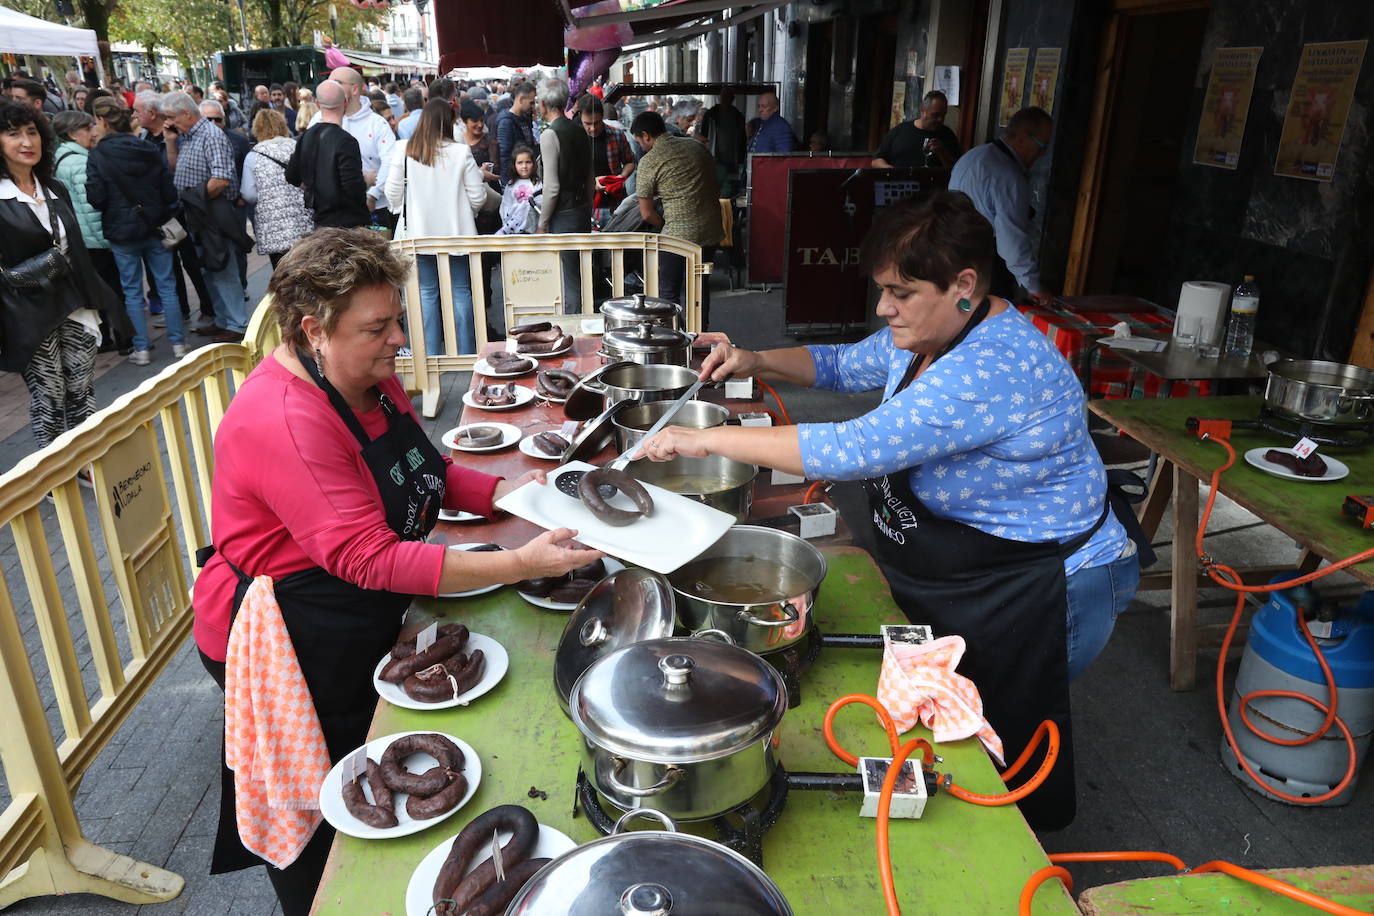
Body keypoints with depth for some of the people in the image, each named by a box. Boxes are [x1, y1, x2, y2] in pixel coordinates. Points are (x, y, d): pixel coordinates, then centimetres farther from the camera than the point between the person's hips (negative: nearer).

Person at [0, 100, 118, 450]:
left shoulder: (56, 191, 12)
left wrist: (93, 303, 14)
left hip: (72, 304, 5)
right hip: (30, 314, -5)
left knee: (82, 391, 8)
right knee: (48, 399, 2)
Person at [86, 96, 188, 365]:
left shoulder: (98, 155, -9)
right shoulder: (149, 150, -1)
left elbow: (96, 198, -12)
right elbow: (169, 191, -1)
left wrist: (116, 209, 8)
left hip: (122, 231, -2)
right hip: (155, 227, 2)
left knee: (132, 290, 8)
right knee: (166, 286, 8)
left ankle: (141, 349, 11)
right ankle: (178, 344, 11)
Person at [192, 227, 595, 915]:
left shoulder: (369, 376, -3)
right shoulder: (283, 420, -32)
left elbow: (424, 472, 9)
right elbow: (369, 558, -36)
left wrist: (505, 490, -9)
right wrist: (518, 564, -40)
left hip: (361, 626, 8)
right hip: (286, 647, -8)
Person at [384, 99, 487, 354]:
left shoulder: (404, 150, -5)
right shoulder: (461, 152, -8)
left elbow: (393, 193, -1)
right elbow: (478, 198, -5)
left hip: (419, 233, 1)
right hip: (456, 232, -1)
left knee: (427, 293, 9)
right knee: (460, 292, 7)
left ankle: (431, 355, 12)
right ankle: (466, 353, 12)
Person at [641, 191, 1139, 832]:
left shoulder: (993, 369, -34)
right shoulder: (927, 334, -3)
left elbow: (856, 449, -40)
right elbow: (846, 366, 14)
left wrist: (708, 439, -33)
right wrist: (755, 363, -5)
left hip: (1037, 597, -9)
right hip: (947, 584, 9)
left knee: (1003, 746, 11)